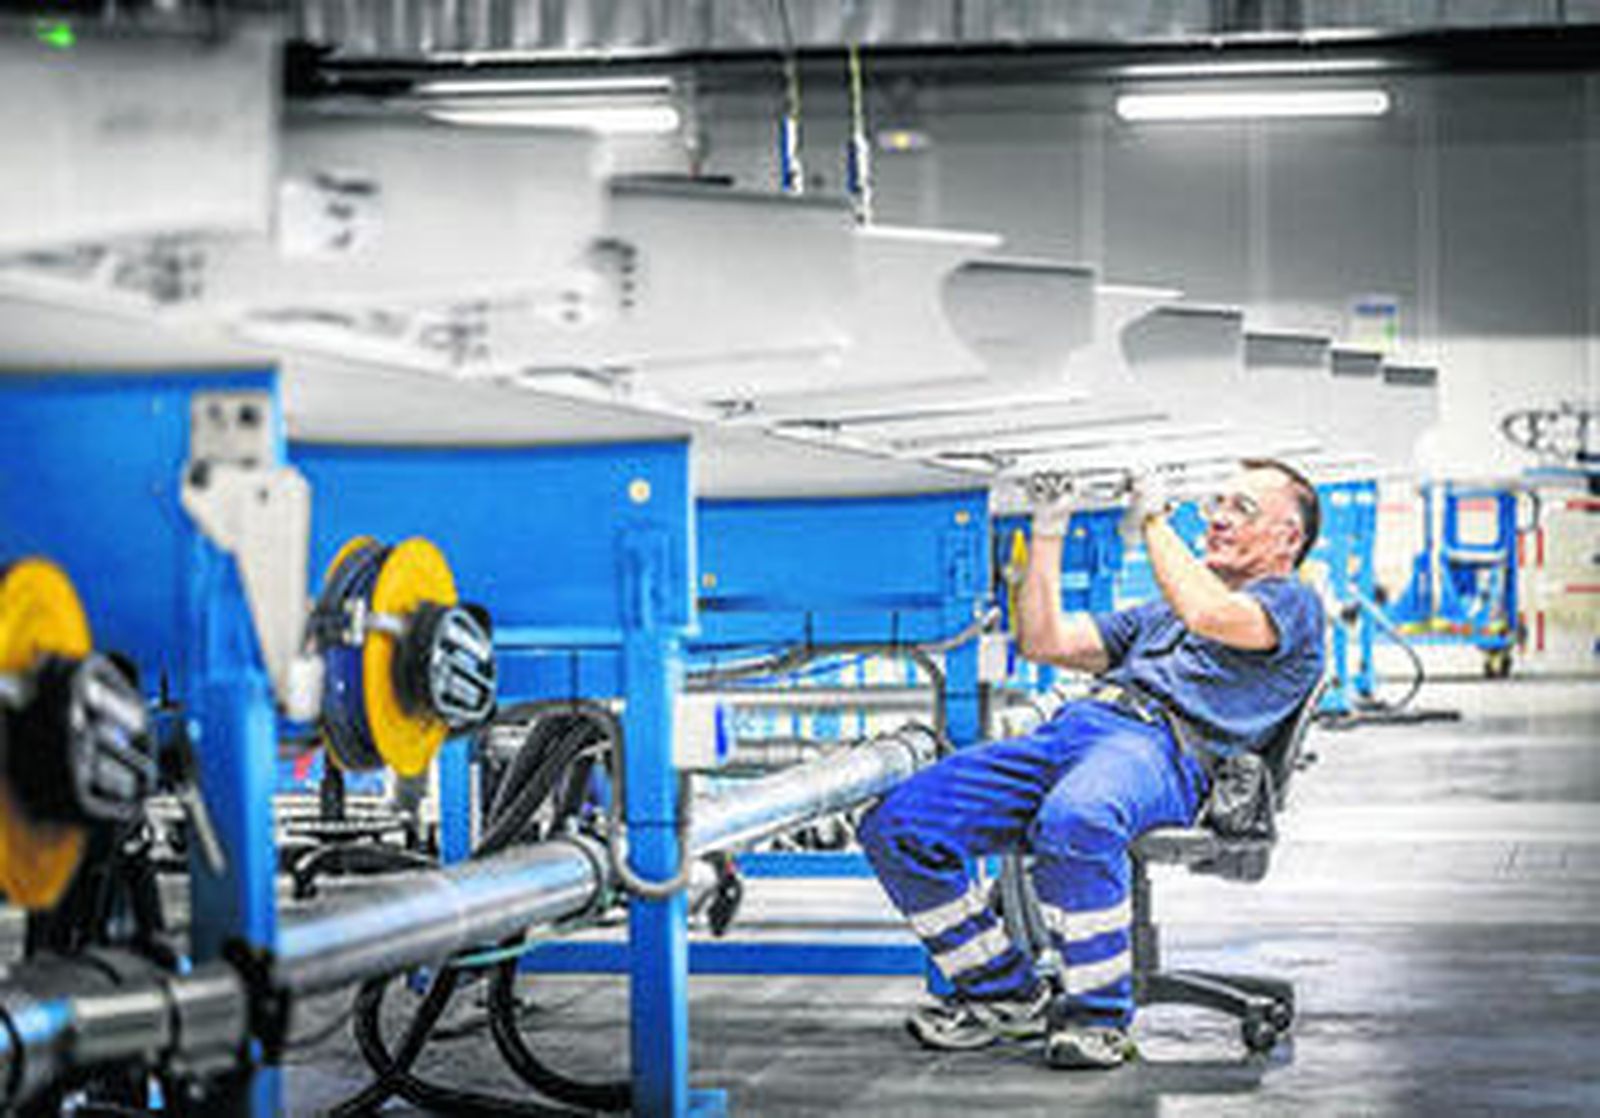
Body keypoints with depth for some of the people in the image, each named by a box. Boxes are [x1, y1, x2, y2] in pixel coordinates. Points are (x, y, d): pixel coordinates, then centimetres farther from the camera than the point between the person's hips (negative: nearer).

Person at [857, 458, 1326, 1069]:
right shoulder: (1158, 614, 38)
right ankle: (1006, 991, 0)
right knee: (896, 823, -11)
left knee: (1072, 821, -43)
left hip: (1163, 746, -8)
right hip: (1074, 724, 8)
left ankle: (1100, 1014, -24)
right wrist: (1048, 532, 27)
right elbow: (1043, 642, 32)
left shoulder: (1294, 604, 13)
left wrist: (1152, 521, 2)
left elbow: (1205, 613, -9)